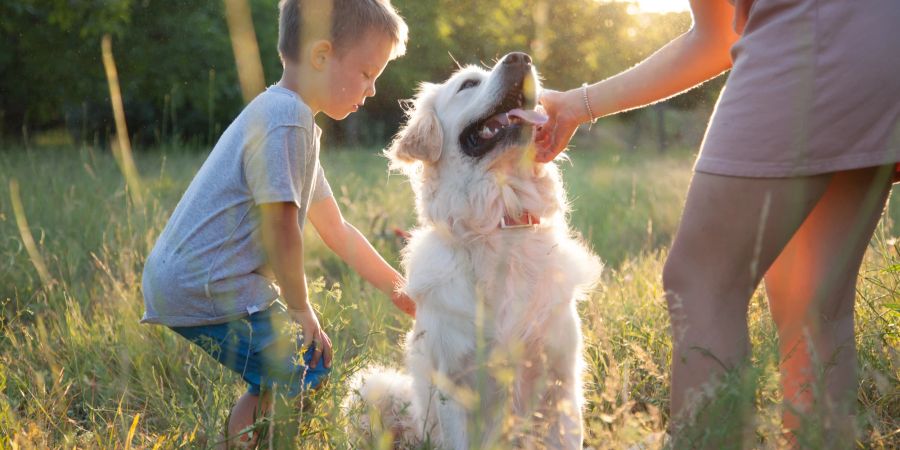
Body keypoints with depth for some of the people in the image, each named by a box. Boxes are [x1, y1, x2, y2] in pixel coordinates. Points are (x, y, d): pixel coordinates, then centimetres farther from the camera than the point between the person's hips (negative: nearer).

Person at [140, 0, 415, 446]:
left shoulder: (290, 117, 20)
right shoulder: (287, 119, -15)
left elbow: (336, 230, 24)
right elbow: (280, 231, -19)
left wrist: (398, 288, 25)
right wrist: (300, 308, -5)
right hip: (208, 287, -11)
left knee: (274, 383, 19)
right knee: (304, 376, -10)